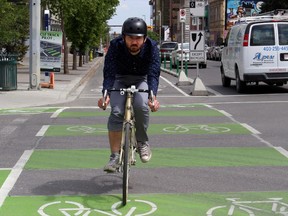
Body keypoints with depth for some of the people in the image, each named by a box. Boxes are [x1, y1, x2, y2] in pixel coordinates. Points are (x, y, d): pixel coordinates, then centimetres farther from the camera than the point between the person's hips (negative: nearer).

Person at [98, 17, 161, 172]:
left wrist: (153, 96, -53)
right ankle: (115, 156, -13)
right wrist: (106, 94, -51)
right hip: (121, 79, 0)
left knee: (141, 106, -30)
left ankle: (142, 142, -5)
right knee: (116, 112, -21)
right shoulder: (116, 46, -27)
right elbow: (109, 72, -33)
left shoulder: (151, 47, -27)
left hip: (141, 79, 0)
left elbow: (153, 74, -35)